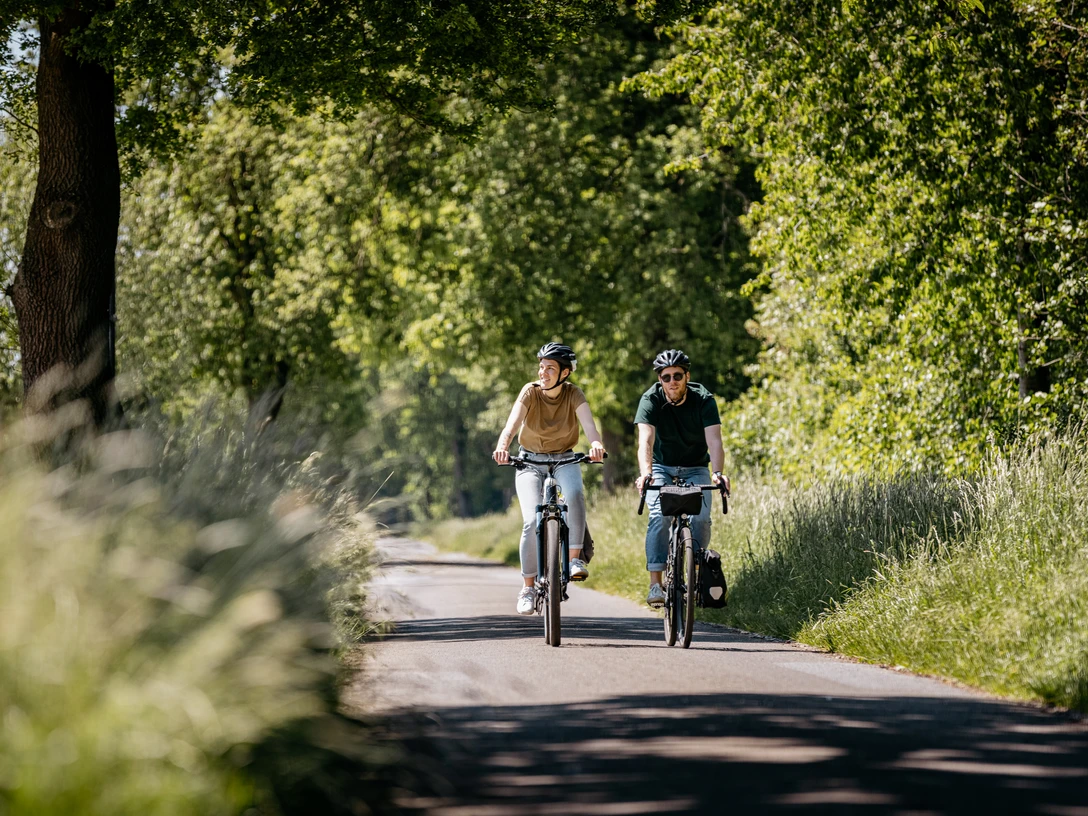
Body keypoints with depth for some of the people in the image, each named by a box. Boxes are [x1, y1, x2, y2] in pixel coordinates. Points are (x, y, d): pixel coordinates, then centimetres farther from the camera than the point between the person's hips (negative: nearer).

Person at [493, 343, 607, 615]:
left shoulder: (573, 394, -13)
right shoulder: (530, 391, -14)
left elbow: (588, 423, -30)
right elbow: (513, 421, -30)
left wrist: (596, 444, -53)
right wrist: (502, 446, -52)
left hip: (564, 460, 0)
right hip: (531, 462, 0)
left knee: (574, 494, -34)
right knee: (532, 521, -16)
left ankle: (575, 559, -24)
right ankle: (528, 587, -3)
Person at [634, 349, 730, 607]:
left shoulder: (703, 400, -18)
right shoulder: (651, 399, -19)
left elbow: (714, 440, -30)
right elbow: (645, 440, -32)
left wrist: (717, 473, -48)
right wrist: (645, 472, -51)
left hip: (695, 469, 1)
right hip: (662, 468, 0)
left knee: (701, 518, -22)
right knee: (659, 516, -25)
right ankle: (656, 584, -26)